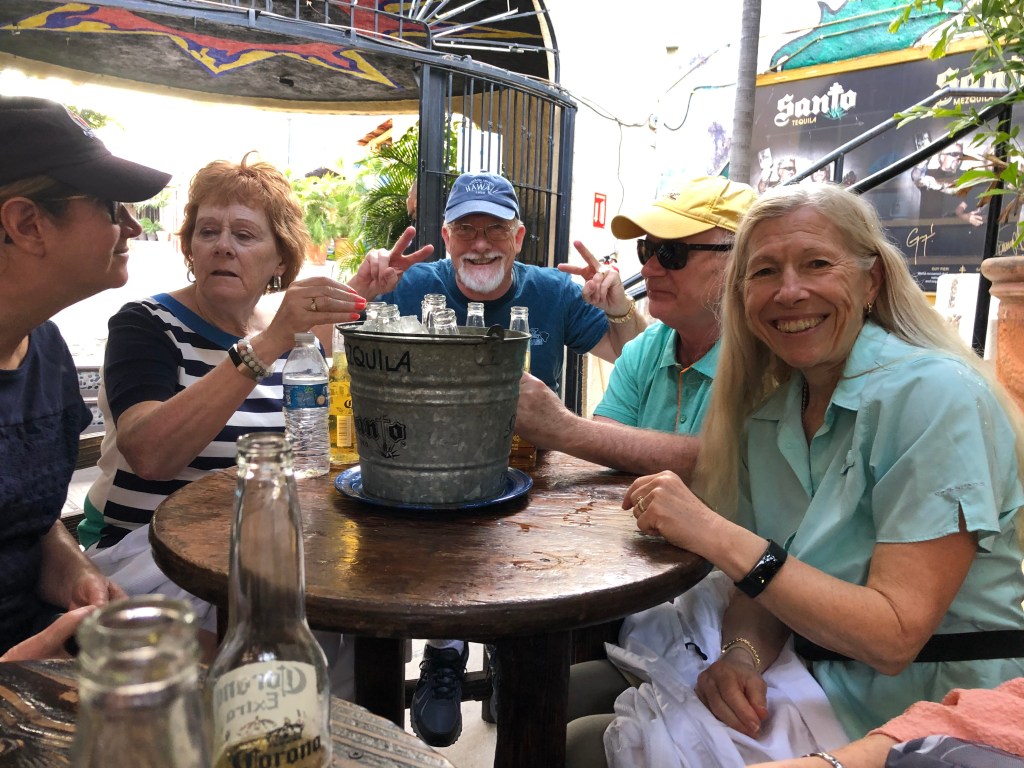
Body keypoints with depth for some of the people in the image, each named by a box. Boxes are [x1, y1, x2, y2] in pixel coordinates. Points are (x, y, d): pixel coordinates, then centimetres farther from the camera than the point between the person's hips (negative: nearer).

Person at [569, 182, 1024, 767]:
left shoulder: (938, 397, -19)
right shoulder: (767, 412, 1)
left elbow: (893, 637, -23)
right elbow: (762, 587, 3)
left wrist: (717, 537, -29)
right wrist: (743, 654, -19)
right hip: (816, 690, 5)